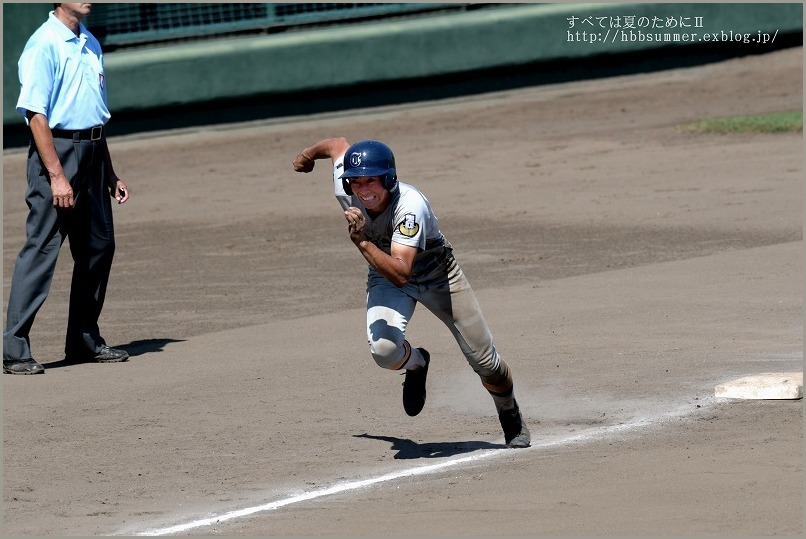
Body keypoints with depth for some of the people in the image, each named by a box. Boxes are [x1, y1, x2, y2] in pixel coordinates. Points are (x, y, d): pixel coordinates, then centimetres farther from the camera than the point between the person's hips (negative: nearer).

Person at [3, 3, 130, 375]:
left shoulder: (90, 45, 15)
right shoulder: (44, 45, -12)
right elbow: (36, 114, -17)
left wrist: (111, 174, 22)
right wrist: (57, 175, -23)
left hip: (92, 153, 9)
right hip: (57, 151, -9)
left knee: (99, 247, 12)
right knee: (41, 248, -10)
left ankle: (84, 340, 23)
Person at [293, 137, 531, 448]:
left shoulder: (410, 206, -40)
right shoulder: (345, 190, -26)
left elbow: (401, 274, -49)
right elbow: (339, 143, -2)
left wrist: (363, 242, -60)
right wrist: (308, 154, 18)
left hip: (437, 273, -3)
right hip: (385, 277, 3)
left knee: (485, 361, 2)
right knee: (384, 349, -27)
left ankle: (511, 417, 35)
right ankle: (416, 365, 12)